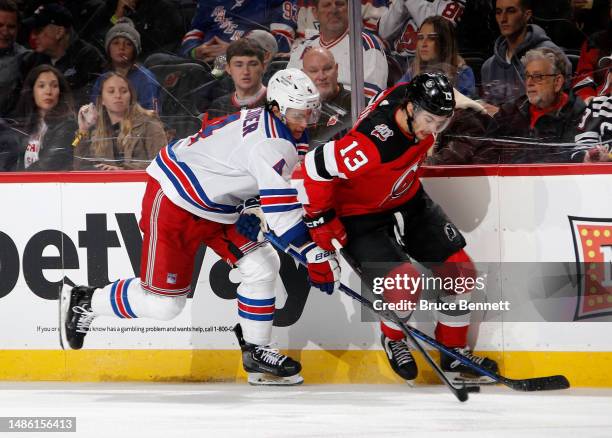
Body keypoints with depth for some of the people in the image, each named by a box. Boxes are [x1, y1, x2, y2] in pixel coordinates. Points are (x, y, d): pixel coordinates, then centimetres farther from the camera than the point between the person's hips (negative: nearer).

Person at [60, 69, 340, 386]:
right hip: (172, 201, -10)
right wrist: (315, 256, -32)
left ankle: (255, 352, 9)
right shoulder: (271, 143, -27)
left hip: (214, 209, 10)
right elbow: (281, 211, -33)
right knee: (163, 302, -6)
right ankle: (84, 302, 15)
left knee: (261, 266, -1)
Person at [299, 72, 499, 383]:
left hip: (407, 200, 8)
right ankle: (393, 340, 12)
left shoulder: (413, 97, -16)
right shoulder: (372, 147, -40)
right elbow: (316, 166, -31)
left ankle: (454, 353, 21)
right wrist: (321, 221, -21)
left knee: (459, 271, 4)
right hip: (361, 215, -8)